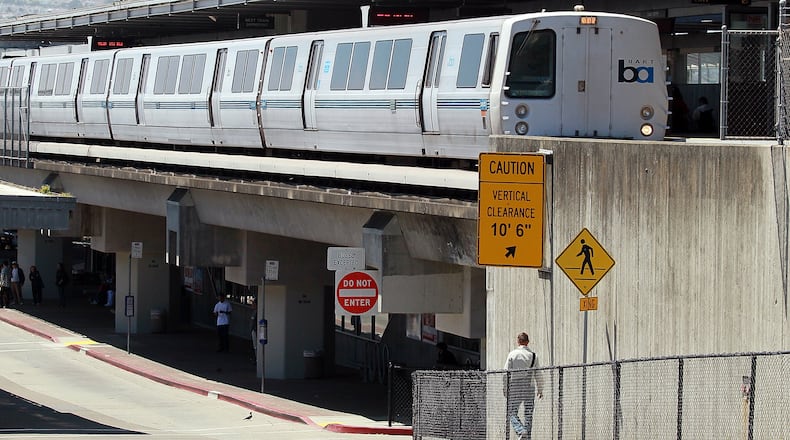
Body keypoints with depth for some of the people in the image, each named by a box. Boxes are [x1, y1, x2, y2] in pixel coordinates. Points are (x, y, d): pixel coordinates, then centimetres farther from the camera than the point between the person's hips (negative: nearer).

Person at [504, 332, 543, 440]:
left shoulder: (512, 354, -3)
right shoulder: (533, 355, 4)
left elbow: (507, 373, -3)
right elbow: (538, 375, 8)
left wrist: (505, 389, 3)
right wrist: (540, 390, 17)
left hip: (515, 388, -3)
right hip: (530, 388, 3)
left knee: (512, 413, 2)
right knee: (528, 415, 9)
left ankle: (521, 431, -20)